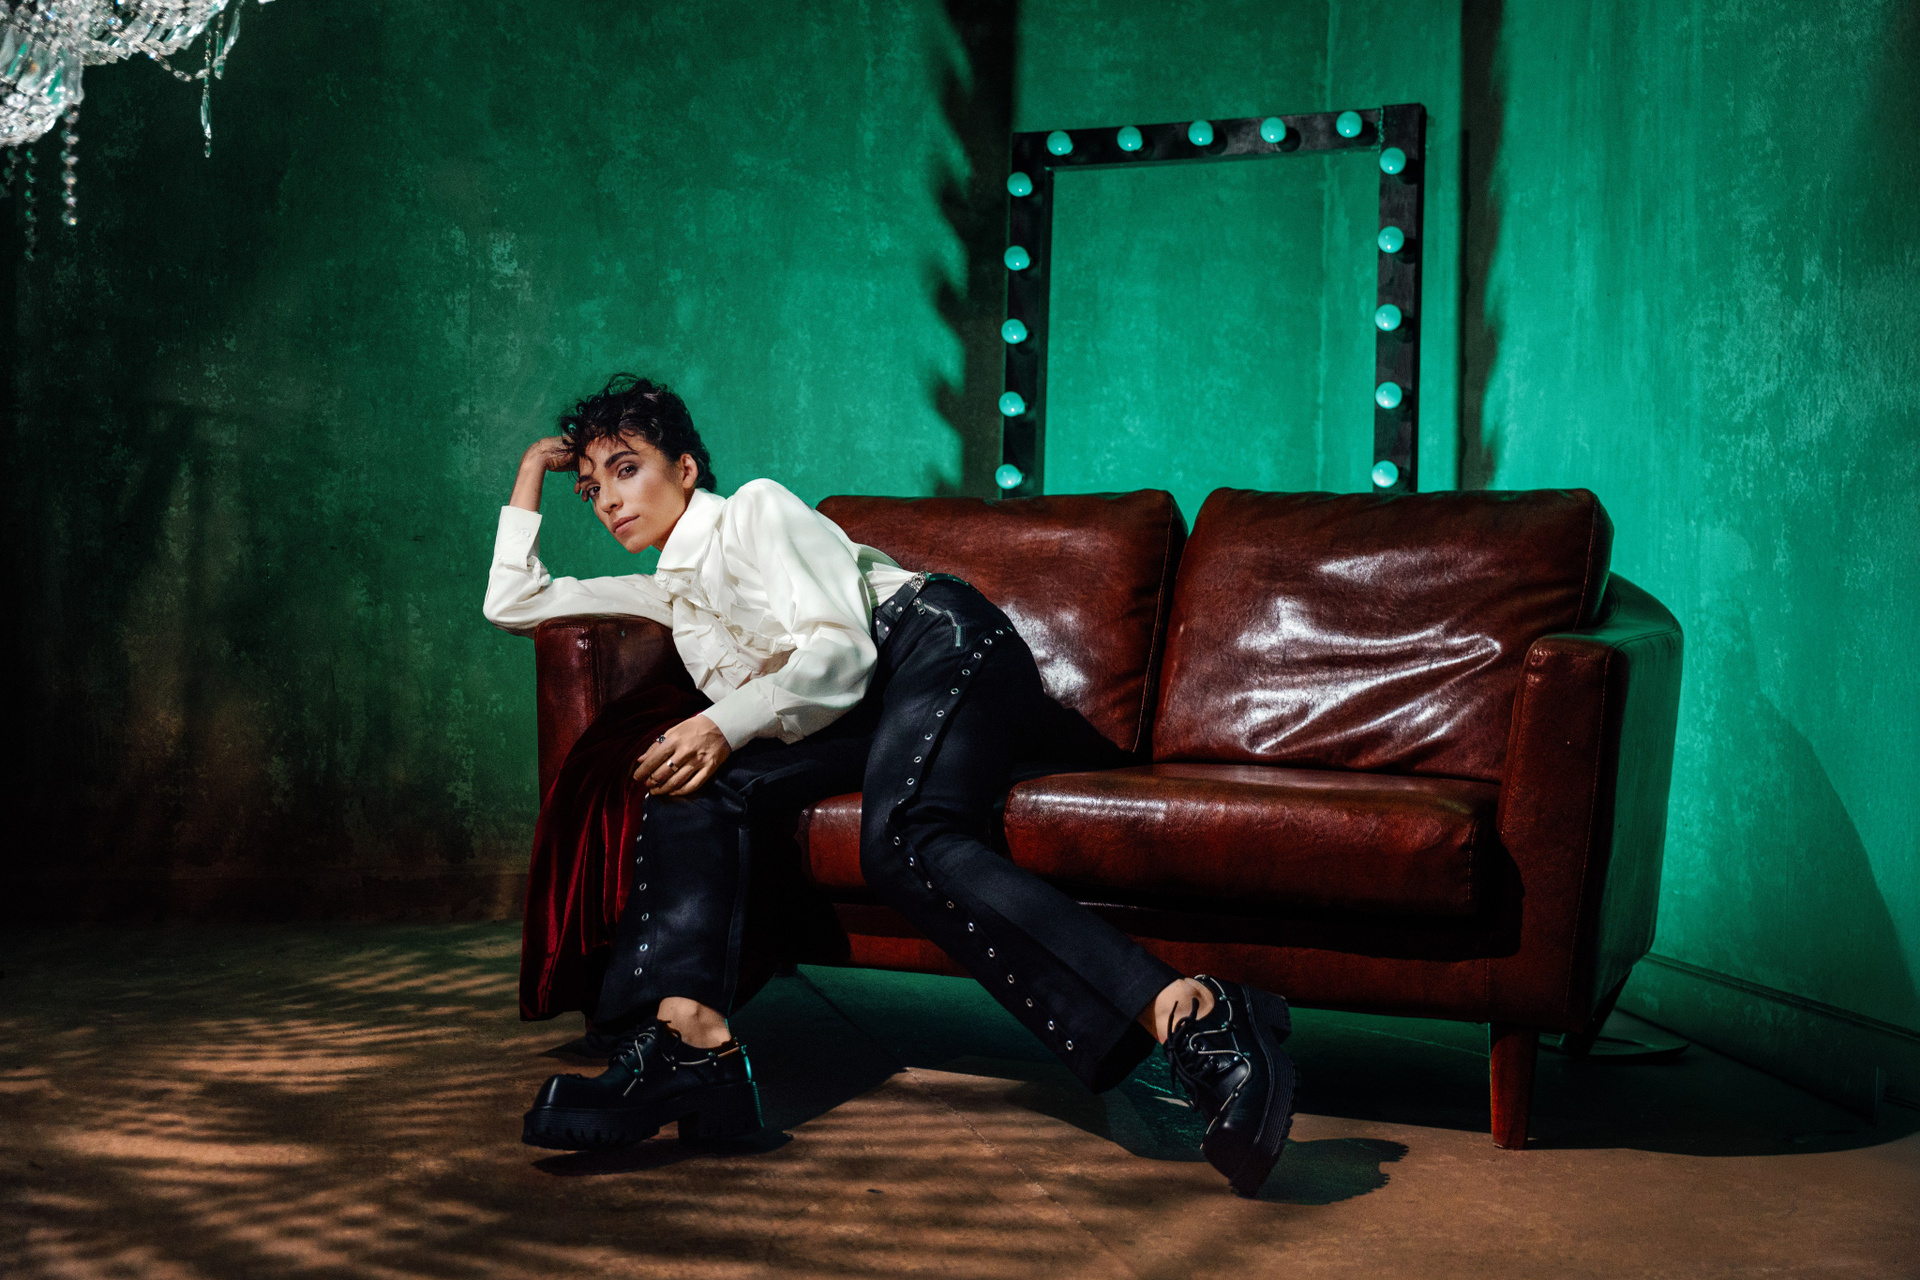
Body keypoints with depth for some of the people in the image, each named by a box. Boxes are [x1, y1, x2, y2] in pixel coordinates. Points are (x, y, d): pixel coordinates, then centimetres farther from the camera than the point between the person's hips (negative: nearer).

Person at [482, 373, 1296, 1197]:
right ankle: (685, 1029, -38)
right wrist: (534, 471, 33)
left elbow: (839, 648, -7)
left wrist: (728, 723, -18)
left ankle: (1185, 1015, -51)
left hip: (939, 644, -7)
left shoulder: (755, 509, 8)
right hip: (871, 717, 7)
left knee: (901, 843, -36)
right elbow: (512, 603, 36)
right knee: (696, 789, -16)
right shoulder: (668, 591, 31)